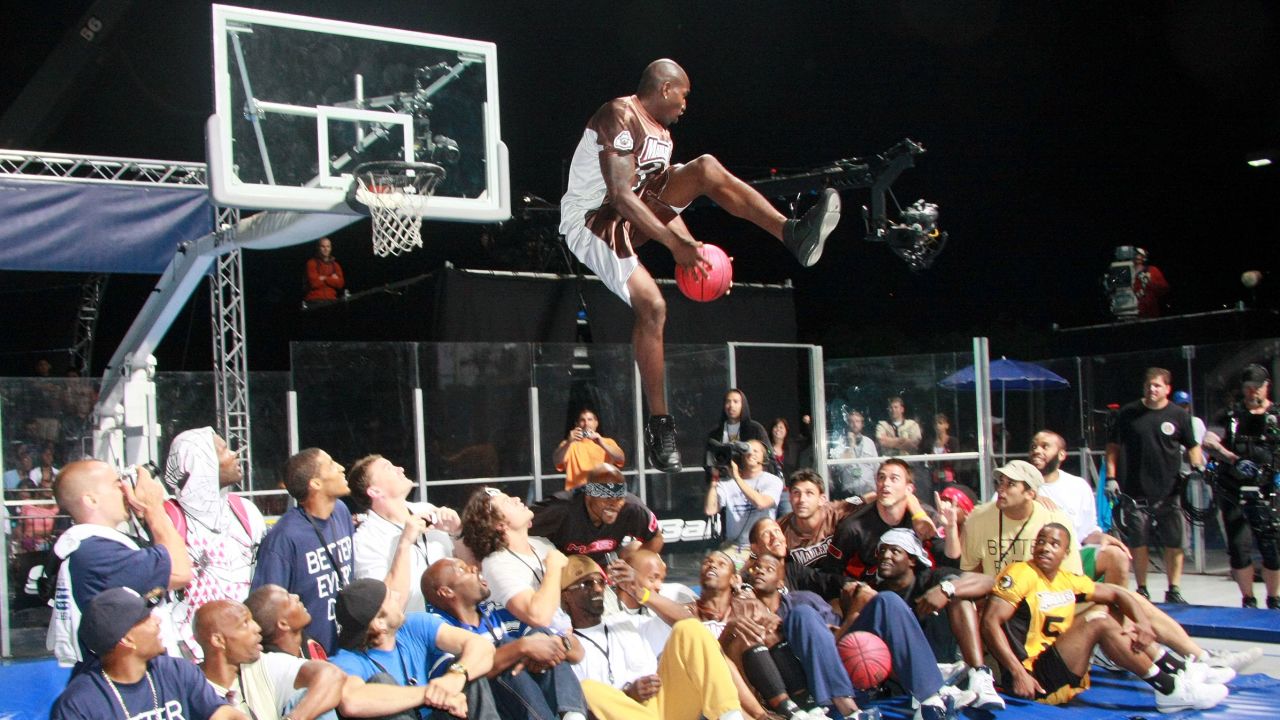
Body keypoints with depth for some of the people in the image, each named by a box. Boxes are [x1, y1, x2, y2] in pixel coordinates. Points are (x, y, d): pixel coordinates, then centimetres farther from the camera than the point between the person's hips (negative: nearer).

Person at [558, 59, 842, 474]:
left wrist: (692, 251, 2)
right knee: (652, 306, -25)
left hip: (636, 213, 8)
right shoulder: (620, 118, -17)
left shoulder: (661, 132, 13)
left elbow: (665, 201, 14)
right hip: (592, 221, -8)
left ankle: (793, 236, -21)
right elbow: (620, 195, -26)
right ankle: (659, 424, -16)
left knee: (706, 169, -11)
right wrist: (674, 242, -30)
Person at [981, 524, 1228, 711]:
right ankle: (1170, 691, -15)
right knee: (1099, 622, -18)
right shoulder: (1021, 574, -10)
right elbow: (990, 622, -20)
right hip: (1036, 679, -8)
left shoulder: (1067, 581, 11)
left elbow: (1116, 594, 19)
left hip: (1067, 678, 8)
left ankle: (1180, 671, 1)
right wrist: (1018, 673, -26)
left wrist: (1142, 623, -1)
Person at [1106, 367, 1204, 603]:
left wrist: (1199, 468, -10)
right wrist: (1111, 477, 0)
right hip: (1135, 491, 0)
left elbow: (1192, 446, 9)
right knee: (1138, 542, 4)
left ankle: (1173, 590, 12)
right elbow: (1113, 446, 8)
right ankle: (1141, 590, 16)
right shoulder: (1128, 413, 4)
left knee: (1174, 543, 1)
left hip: (1169, 491, 0)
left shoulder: (1178, 415, 3)